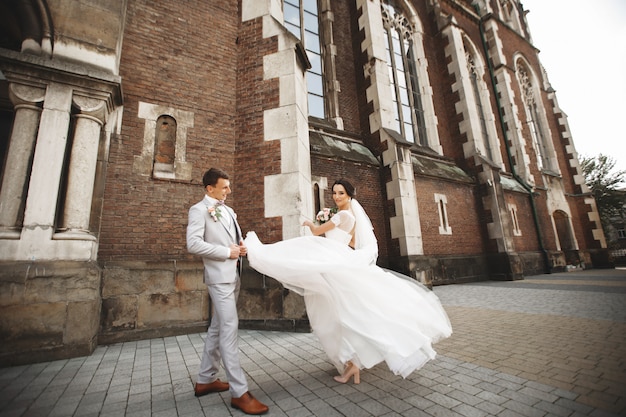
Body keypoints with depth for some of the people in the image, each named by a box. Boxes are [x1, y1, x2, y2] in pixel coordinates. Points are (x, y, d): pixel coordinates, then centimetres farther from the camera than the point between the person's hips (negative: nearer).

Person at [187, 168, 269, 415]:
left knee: (218, 327, 16)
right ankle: (239, 392, 1)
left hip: (233, 275, 9)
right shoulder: (199, 210, -8)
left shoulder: (228, 210, 16)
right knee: (229, 328, -8)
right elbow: (193, 244, -20)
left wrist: (242, 246, 2)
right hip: (219, 277, -8)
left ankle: (205, 380, 31)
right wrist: (227, 252, -16)